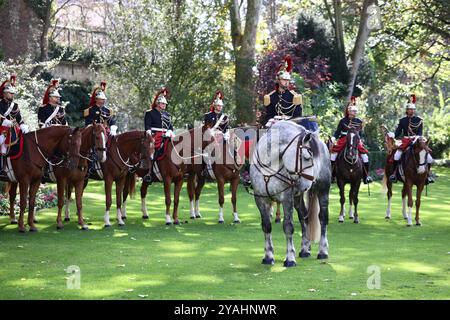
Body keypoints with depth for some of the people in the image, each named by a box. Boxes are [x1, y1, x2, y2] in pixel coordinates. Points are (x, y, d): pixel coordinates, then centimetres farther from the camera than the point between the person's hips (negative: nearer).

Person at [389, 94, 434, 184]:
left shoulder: (419, 120, 4)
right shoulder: (402, 120, 7)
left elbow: (420, 132, -2)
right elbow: (398, 132, 4)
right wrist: (393, 135, -18)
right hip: (405, 142, 0)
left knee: (429, 158, -11)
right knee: (396, 155, -26)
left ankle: (428, 174, 9)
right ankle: (394, 173, -12)